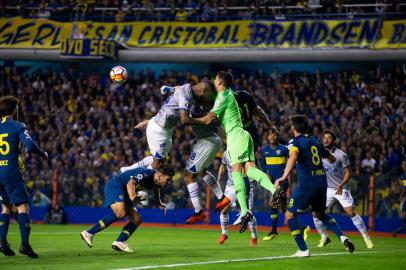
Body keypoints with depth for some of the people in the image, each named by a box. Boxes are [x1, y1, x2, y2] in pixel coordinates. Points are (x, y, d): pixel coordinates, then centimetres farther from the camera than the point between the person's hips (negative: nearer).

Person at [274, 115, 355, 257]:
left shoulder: (295, 142, -5)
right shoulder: (314, 140, 15)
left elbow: (293, 157, -29)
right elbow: (331, 159, 26)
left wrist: (284, 177, -41)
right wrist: (331, 157, 52)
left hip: (307, 184, -7)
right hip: (322, 182, 7)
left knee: (290, 215, 4)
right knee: (319, 214, 27)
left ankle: (303, 250, -5)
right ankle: (342, 237, 7)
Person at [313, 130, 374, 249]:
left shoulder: (341, 155, -12)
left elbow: (348, 173, -8)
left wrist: (341, 185, -21)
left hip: (341, 189, -4)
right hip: (327, 189, 4)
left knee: (350, 212, -17)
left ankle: (366, 237, -5)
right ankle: (324, 237, 15)